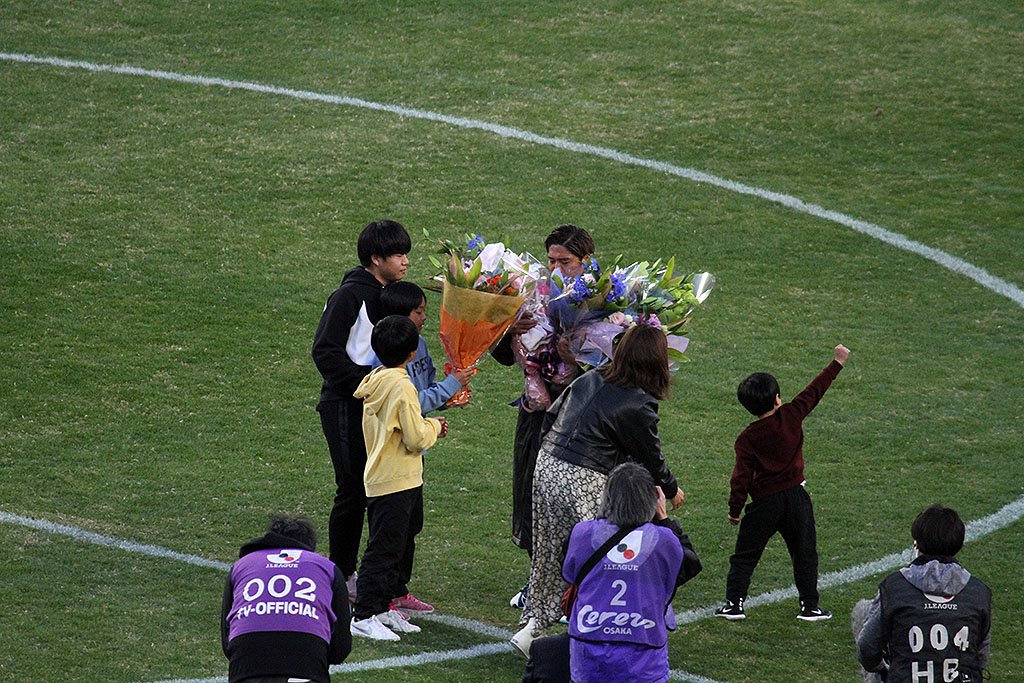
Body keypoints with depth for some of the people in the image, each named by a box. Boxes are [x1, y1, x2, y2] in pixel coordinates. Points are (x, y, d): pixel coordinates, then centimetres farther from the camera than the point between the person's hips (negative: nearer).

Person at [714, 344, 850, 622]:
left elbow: (741, 477, -8)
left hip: (764, 503, -1)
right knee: (804, 554, 12)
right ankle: (810, 606, 14)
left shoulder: (747, 439, -9)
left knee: (745, 555, 9)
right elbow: (815, 391, 3)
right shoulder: (791, 416, -8)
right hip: (795, 496, 1)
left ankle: (734, 604, 7)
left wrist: (734, 509, 3)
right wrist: (837, 362, 14)